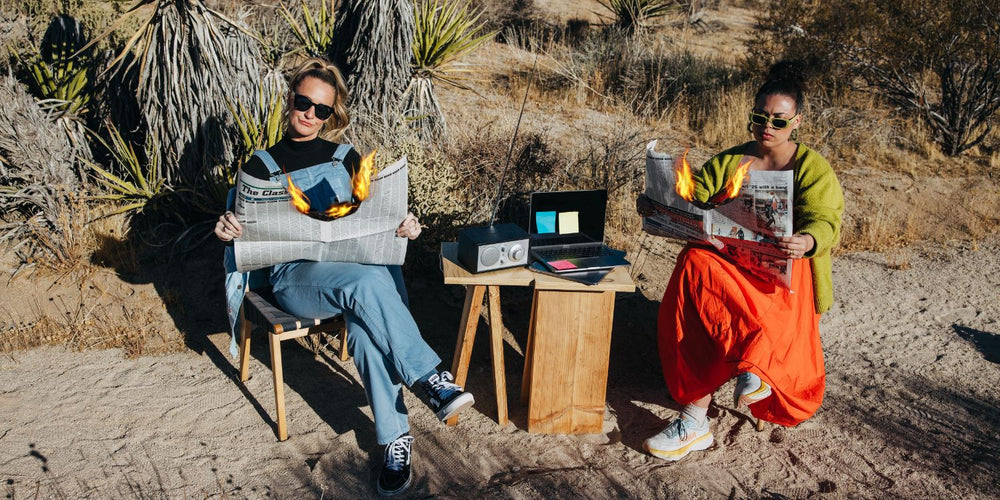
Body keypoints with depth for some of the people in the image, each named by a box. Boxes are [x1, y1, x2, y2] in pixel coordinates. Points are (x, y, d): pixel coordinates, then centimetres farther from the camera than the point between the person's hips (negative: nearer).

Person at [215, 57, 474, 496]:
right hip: (297, 274, -2)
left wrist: (403, 227, -7)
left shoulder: (346, 158, 21)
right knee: (367, 282, -38)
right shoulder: (263, 165, 16)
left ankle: (395, 436, -30)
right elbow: (244, 228, 10)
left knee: (364, 325, -36)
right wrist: (226, 229, -15)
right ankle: (433, 381, -35)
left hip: (358, 264, 2)